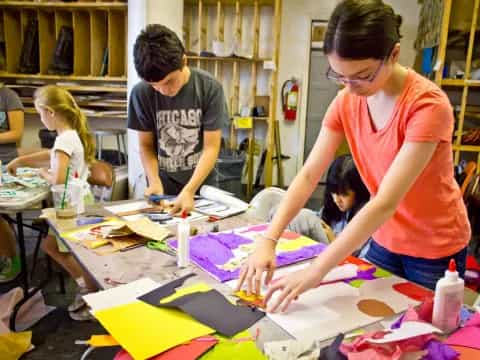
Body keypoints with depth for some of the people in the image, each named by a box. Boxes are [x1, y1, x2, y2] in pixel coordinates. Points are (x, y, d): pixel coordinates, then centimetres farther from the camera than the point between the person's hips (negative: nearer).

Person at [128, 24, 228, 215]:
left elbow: (211, 147, -14)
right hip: (164, 185, 1)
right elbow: (146, 145, -2)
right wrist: (154, 182, -17)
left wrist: (189, 190, -25)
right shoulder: (141, 93, -13)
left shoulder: (209, 87, -16)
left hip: (201, 184, -1)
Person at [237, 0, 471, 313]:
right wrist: (268, 241, -25)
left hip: (436, 249, -5)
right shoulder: (346, 102, -11)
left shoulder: (428, 105, -28)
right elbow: (309, 175, -14)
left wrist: (317, 271, -36)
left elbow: (385, 202, -34)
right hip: (385, 240, 5)